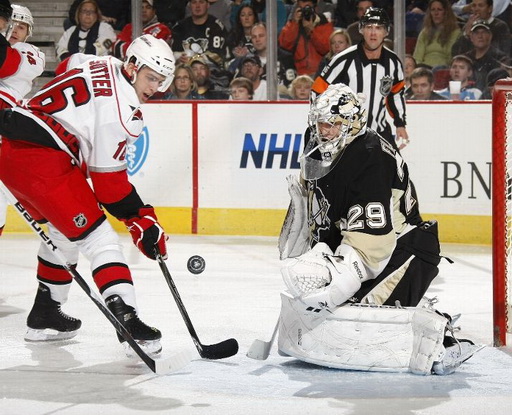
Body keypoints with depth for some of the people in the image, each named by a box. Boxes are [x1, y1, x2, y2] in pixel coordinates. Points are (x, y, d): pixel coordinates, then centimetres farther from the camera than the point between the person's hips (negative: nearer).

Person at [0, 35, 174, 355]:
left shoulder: (103, 66, 14)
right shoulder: (121, 105, -11)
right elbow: (108, 177, -11)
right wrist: (142, 220, -2)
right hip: (42, 162, -10)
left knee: (63, 235, 28)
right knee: (100, 240, -9)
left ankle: (44, 316, 36)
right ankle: (128, 321, -19)